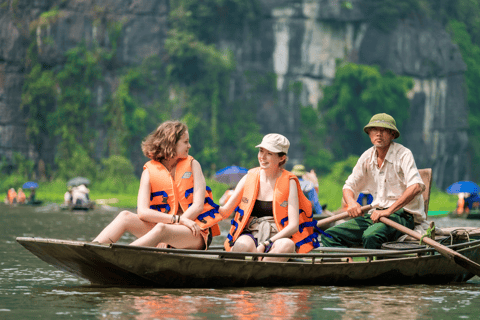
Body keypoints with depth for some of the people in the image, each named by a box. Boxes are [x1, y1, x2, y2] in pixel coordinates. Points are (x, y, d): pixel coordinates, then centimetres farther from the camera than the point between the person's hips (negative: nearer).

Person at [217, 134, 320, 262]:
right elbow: (225, 210, 5)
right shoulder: (249, 178, 8)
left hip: (278, 237, -1)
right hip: (250, 235, 1)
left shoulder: (289, 182, 0)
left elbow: (293, 226, -8)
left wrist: (265, 244, -20)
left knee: (287, 245, -38)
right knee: (242, 245, -37)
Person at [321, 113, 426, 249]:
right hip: (376, 214, 7)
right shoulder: (367, 157, 11)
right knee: (330, 236, -11)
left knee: (371, 236, -38)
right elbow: (349, 186, 16)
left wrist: (388, 211, -28)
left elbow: (416, 187, -22)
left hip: (402, 215, -6)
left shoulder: (403, 154, -8)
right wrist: (351, 202, -9)